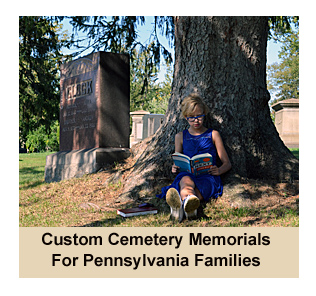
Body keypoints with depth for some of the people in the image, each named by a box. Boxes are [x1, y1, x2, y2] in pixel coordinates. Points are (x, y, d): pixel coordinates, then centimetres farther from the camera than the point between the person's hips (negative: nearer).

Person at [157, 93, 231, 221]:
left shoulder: (213, 134, 20)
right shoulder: (180, 137, 24)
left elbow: (227, 163, 17)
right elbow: (177, 162, 26)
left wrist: (219, 170, -8)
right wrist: (174, 168, -1)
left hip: (207, 177, 0)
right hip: (187, 174, 0)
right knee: (186, 181, -41)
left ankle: (180, 205, -71)